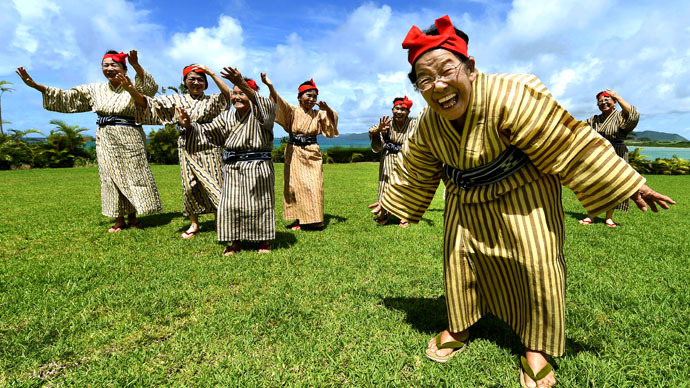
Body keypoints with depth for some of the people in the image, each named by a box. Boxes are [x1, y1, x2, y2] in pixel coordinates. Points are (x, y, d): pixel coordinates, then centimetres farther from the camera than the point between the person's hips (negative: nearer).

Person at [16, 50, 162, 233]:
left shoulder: (133, 87, 0)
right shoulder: (95, 90, 13)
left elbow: (151, 88, -21)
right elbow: (66, 97, 14)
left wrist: (136, 66, -35)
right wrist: (36, 85, 5)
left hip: (130, 138, -4)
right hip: (106, 139, 4)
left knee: (132, 175, -1)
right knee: (111, 177, 4)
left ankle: (132, 217, 11)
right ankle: (119, 219, 11)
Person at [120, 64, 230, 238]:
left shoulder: (211, 101, 4)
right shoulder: (177, 100, 9)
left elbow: (227, 93, -15)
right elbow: (148, 103, 5)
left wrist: (210, 72, -12)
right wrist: (130, 89, -12)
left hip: (208, 149, -2)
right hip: (187, 150, 3)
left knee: (215, 186, -2)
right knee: (189, 187, 7)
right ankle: (194, 224, 21)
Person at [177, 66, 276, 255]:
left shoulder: (260, 113, -5)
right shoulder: (227, 116, 13)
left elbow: (266, 105, -28)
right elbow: (209, 131, 17)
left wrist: (242, 84, -42)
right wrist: (189, 125, 0)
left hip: (257, 166, -5)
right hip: (232, 167, 5)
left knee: (259, 203, 3)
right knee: (231, 204, 6)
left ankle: (264, 240, 19)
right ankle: (236, 241, 19)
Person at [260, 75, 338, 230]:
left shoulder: (318, 114, 9)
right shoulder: (292, 111, 0)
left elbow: (333, 118, 3)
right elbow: (279, 103, -16)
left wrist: (327, 108, -18)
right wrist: (270, 86, -35)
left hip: (312, 154, 2)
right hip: (294, 154, -2)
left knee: (314, 187, -2)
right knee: (296, 185, 1)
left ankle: (313, 220, 8)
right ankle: (298, 219, 8)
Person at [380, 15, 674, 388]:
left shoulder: (509, 96, -30)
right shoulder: (427, 125, -12)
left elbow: (570, 142, -25)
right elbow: (413, 173, 6)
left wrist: (628, 185, -18)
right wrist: (389, 203, 17)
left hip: (521, 192, -4)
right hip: (465, 201, 5)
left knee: (537, 262, -8)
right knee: (457, 256, 6)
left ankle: (535, 347, 15)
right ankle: (458, 329, 29)